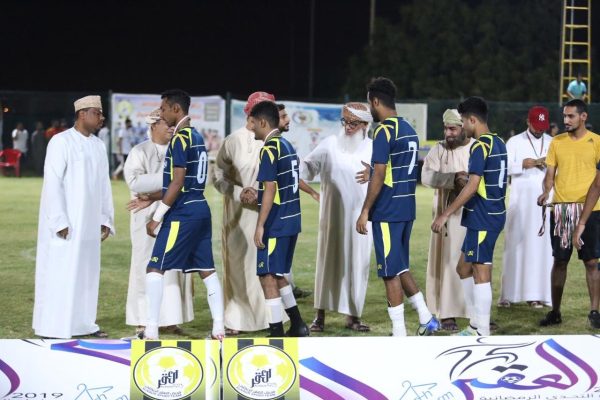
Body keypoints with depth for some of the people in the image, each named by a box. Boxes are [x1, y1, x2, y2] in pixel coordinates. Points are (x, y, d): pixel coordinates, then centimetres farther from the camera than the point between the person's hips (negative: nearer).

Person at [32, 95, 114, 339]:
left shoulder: (98, 146, 10)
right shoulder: (61, 142, -10)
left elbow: (104, 186, 14)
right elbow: (52, 183, -14)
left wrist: (106, 219, 9)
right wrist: (59, 221, -19)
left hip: (89, 223, 7)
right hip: (66, 222, -7)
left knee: (86, 272, 9)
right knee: (59, 273, -4)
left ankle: (83, 324, 16)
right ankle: (53, 328, 0)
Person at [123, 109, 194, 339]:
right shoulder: (140, 152, -1)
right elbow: (135, 181, -17)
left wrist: (152, 198, -13)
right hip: (148, 218, -4)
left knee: (175, 267, 2)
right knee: (147, 267, -3)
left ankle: (169, 319, 8)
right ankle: (142, 322, 1)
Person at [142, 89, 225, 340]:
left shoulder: (180, 139, -13)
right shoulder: (196, 137, 15)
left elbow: (177, 183, -18)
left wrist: (157, 218, -13)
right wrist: (153, 197, 20)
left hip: (182, 214, -9)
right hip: (201, 209, 9)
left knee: (155, 268, -5)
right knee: (206, 269, 10)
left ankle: (151, 331, -7)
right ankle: (219, 329, 10)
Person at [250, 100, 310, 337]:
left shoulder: (269, 149, -15)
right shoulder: (288, 146, 13)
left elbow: (270, 189, -20)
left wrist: (260, 226, -18)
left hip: (275, 226, -9)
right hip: (291, 222, 9)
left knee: (268, 277, -2)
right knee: (277, 275, 18)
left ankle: (276, 334, 0)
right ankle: (298, 326, 21)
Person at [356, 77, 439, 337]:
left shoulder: (384, 132, -15)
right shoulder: (409, 130, 12)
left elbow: (379, 175, -18)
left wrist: (365, 212, -14)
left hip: (387, 212, -9)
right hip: (407, 210, 9)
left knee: (390, 273, -2)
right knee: (400, 267, 18)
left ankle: (399, 333, 1)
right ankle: (426, 318, 15)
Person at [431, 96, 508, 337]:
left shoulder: (480, 147, -16)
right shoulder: (498, 143, 12)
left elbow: (472, 187, -23)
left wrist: (445, 214, -21)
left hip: (482, 218, -9)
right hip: (493, 215, 9)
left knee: (481, 273, -4)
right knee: (464, 268, 16)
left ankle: (482, 333, 0)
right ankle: (476, 326, 19)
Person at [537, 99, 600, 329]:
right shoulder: (557, 142, 7)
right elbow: (550, 173, 6)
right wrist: (546, 191, -13)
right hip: (560, 209, 2)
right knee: (559, 261, 7)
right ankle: (555, 312, 13)